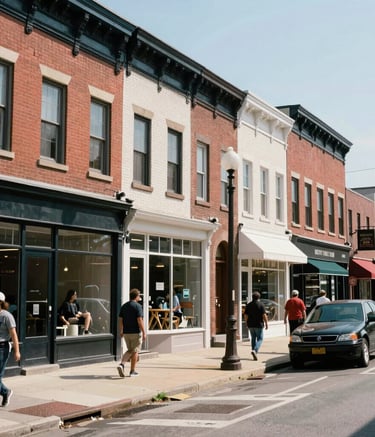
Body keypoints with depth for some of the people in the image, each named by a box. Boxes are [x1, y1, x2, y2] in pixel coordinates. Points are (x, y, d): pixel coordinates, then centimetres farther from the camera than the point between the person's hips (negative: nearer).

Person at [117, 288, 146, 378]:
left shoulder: (124, 306, 8)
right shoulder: (137, 306, -12)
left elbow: (120, 320, 9)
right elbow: (139, 320, -17)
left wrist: (121, 331, 17)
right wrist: (144, 332, -13)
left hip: (126, 332, 6)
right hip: (136, 332, -6)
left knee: (130, 350, 18)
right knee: (135, 351, 6)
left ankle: (122, 364, -4)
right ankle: (132, 371, 10)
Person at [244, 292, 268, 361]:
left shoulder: (248, 305, 5)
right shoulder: (261, 305, -8)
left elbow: (246, 315, 6)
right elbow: (264, 315, -13)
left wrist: (247, 323, 16)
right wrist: (266, 323, -5)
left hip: (251, 325, 5)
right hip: (259, 325, -5)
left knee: (253, 339, 14)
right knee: (259, 339, 2)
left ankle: (255, 355, 15)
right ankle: (255, 350, -21)